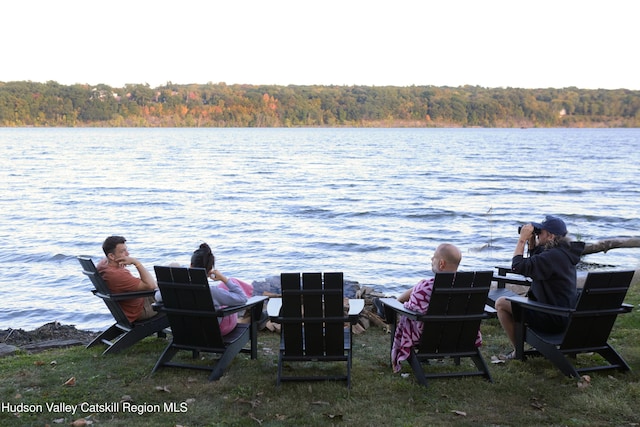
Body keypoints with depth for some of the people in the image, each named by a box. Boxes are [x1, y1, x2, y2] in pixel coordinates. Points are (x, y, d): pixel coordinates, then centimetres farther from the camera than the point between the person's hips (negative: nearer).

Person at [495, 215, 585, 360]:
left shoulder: (552, 256, -25)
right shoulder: (565, 251, 7)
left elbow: (517, 266, -25)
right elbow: (535, 261, 23)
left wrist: (522, 239, -16)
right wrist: (531, 242, 7)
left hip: (552, 320, -10)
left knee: (500, 303, -4)